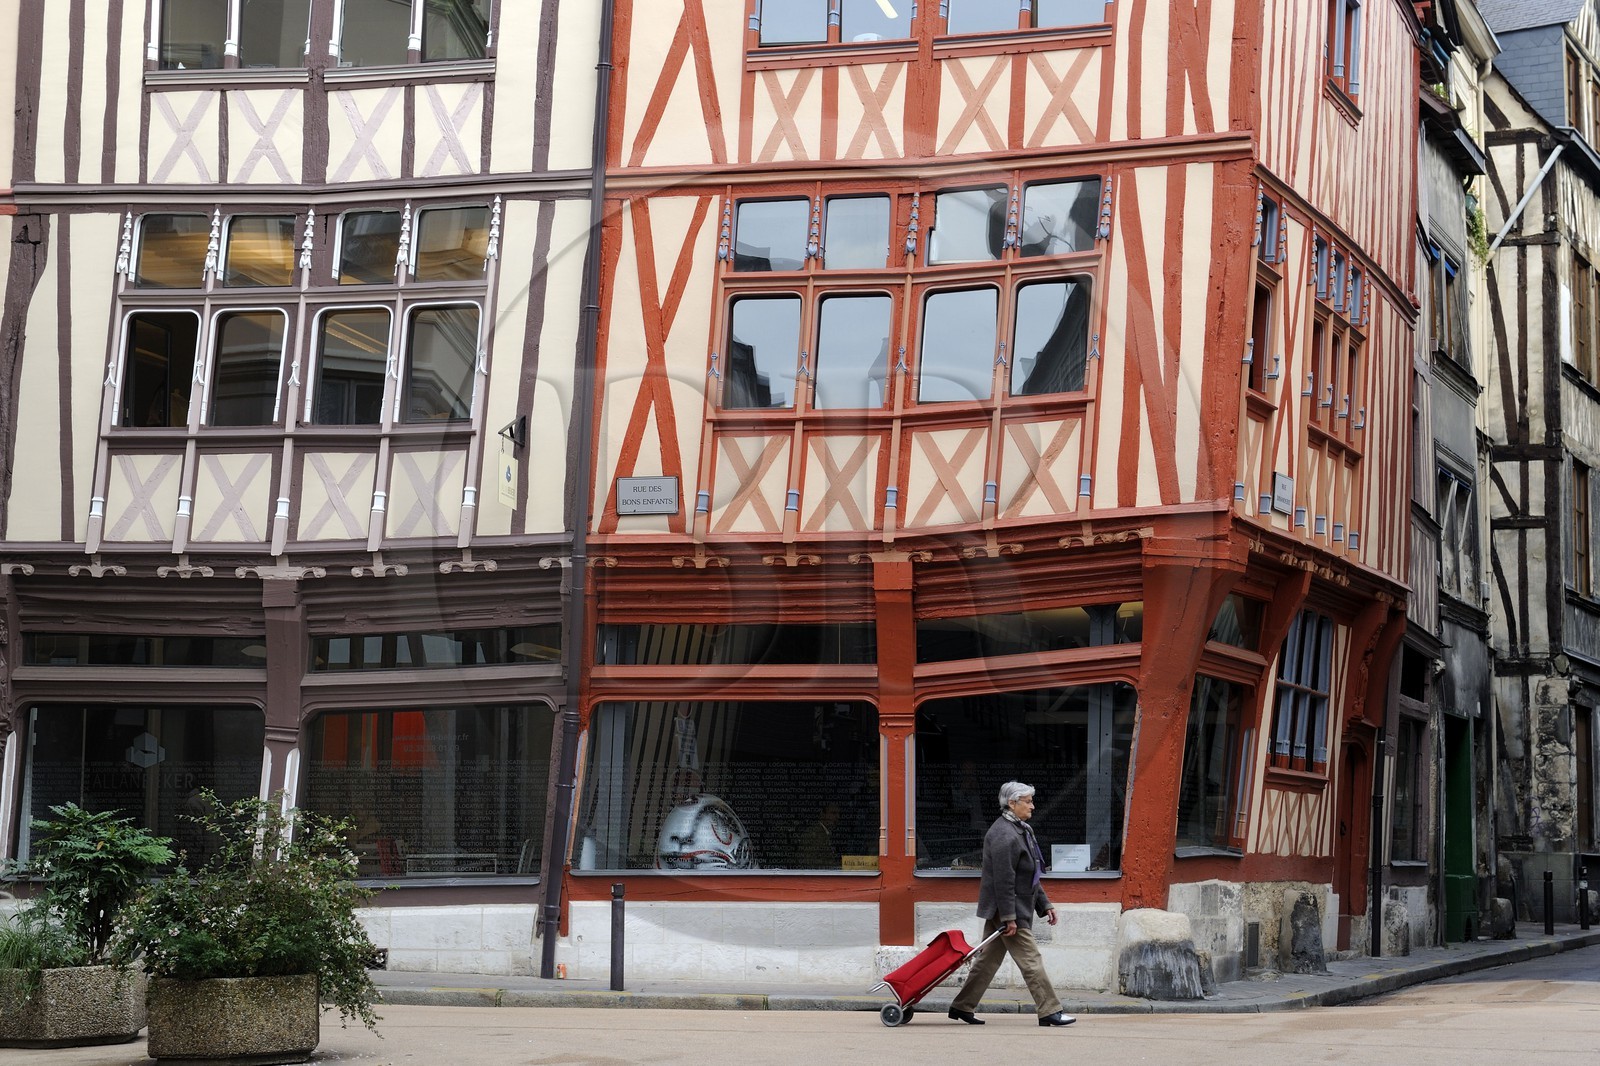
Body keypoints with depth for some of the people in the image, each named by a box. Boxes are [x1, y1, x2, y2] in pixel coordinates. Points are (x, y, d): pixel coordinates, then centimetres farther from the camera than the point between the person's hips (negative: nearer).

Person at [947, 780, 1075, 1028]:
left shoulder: (1021, 831, 16)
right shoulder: (1003, 835, -18)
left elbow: (1031, 876, 23)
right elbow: (1003, 879, -22)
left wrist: (1044, 905, 20)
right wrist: (1009, 917, -23)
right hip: (1006, 908, -11)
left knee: (988, 960, 13)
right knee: (1031, 960, -6)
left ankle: (962, 1007, 19)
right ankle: (1049, 1011, -3)